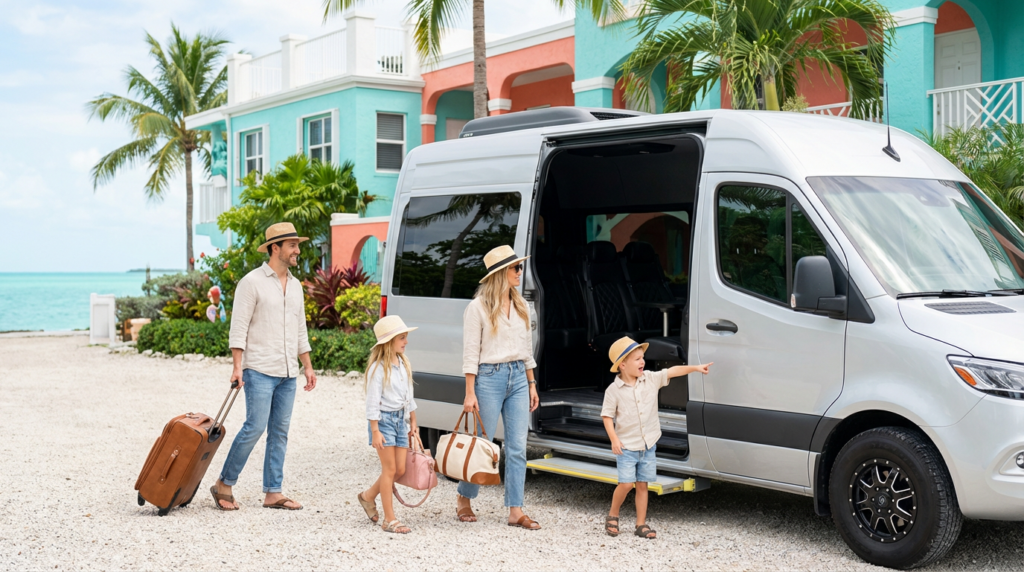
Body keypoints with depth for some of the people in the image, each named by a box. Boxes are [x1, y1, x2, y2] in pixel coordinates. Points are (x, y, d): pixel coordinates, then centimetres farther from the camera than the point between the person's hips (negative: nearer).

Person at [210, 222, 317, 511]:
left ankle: (273, 493, 11)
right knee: (255, 427, -10)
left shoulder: (295, 286, 15)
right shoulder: (252, 282, -6)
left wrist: (307, 366, 16)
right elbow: (238, 327, -10)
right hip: (260, 370, -7)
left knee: (280, 431, 6)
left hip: (287, 373, 7)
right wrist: (237, 366, -17)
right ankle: (224, 485, 5)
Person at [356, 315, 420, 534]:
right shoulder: (378, 368, -15)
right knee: (390, 470, -4)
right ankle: (389, 520, 3)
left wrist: (413, 421, 20)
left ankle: (368, 496, 30)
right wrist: (375, 431, -18)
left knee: (400, 469, 7)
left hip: (400, 418, 7)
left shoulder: (404, 364, 9)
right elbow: (372, 402, -15)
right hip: (383, 419, -7)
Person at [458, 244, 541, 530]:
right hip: (490, 377, -6)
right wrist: (470, 393, -13)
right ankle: (464, 499, 24)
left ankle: (515, 511, 6)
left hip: (518, 377, 6)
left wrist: (531, 383, 13)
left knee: (517, 447, 2)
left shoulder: (520, 305, 11)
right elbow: (470, 352, -8)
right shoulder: (479, 307, -7)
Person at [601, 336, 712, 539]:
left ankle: (641, 525, 15)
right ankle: (612, 516, 15)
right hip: (626, 446, -4)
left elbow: (672, 371, -4)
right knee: (626, 483, -9)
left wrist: (695, 367, -15)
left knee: (642, 484, 8)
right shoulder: (614, 390, -10)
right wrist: (614, 439, -14)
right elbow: (607, 416, -6)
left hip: (648, 444, 4)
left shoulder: (652, 379, 0)